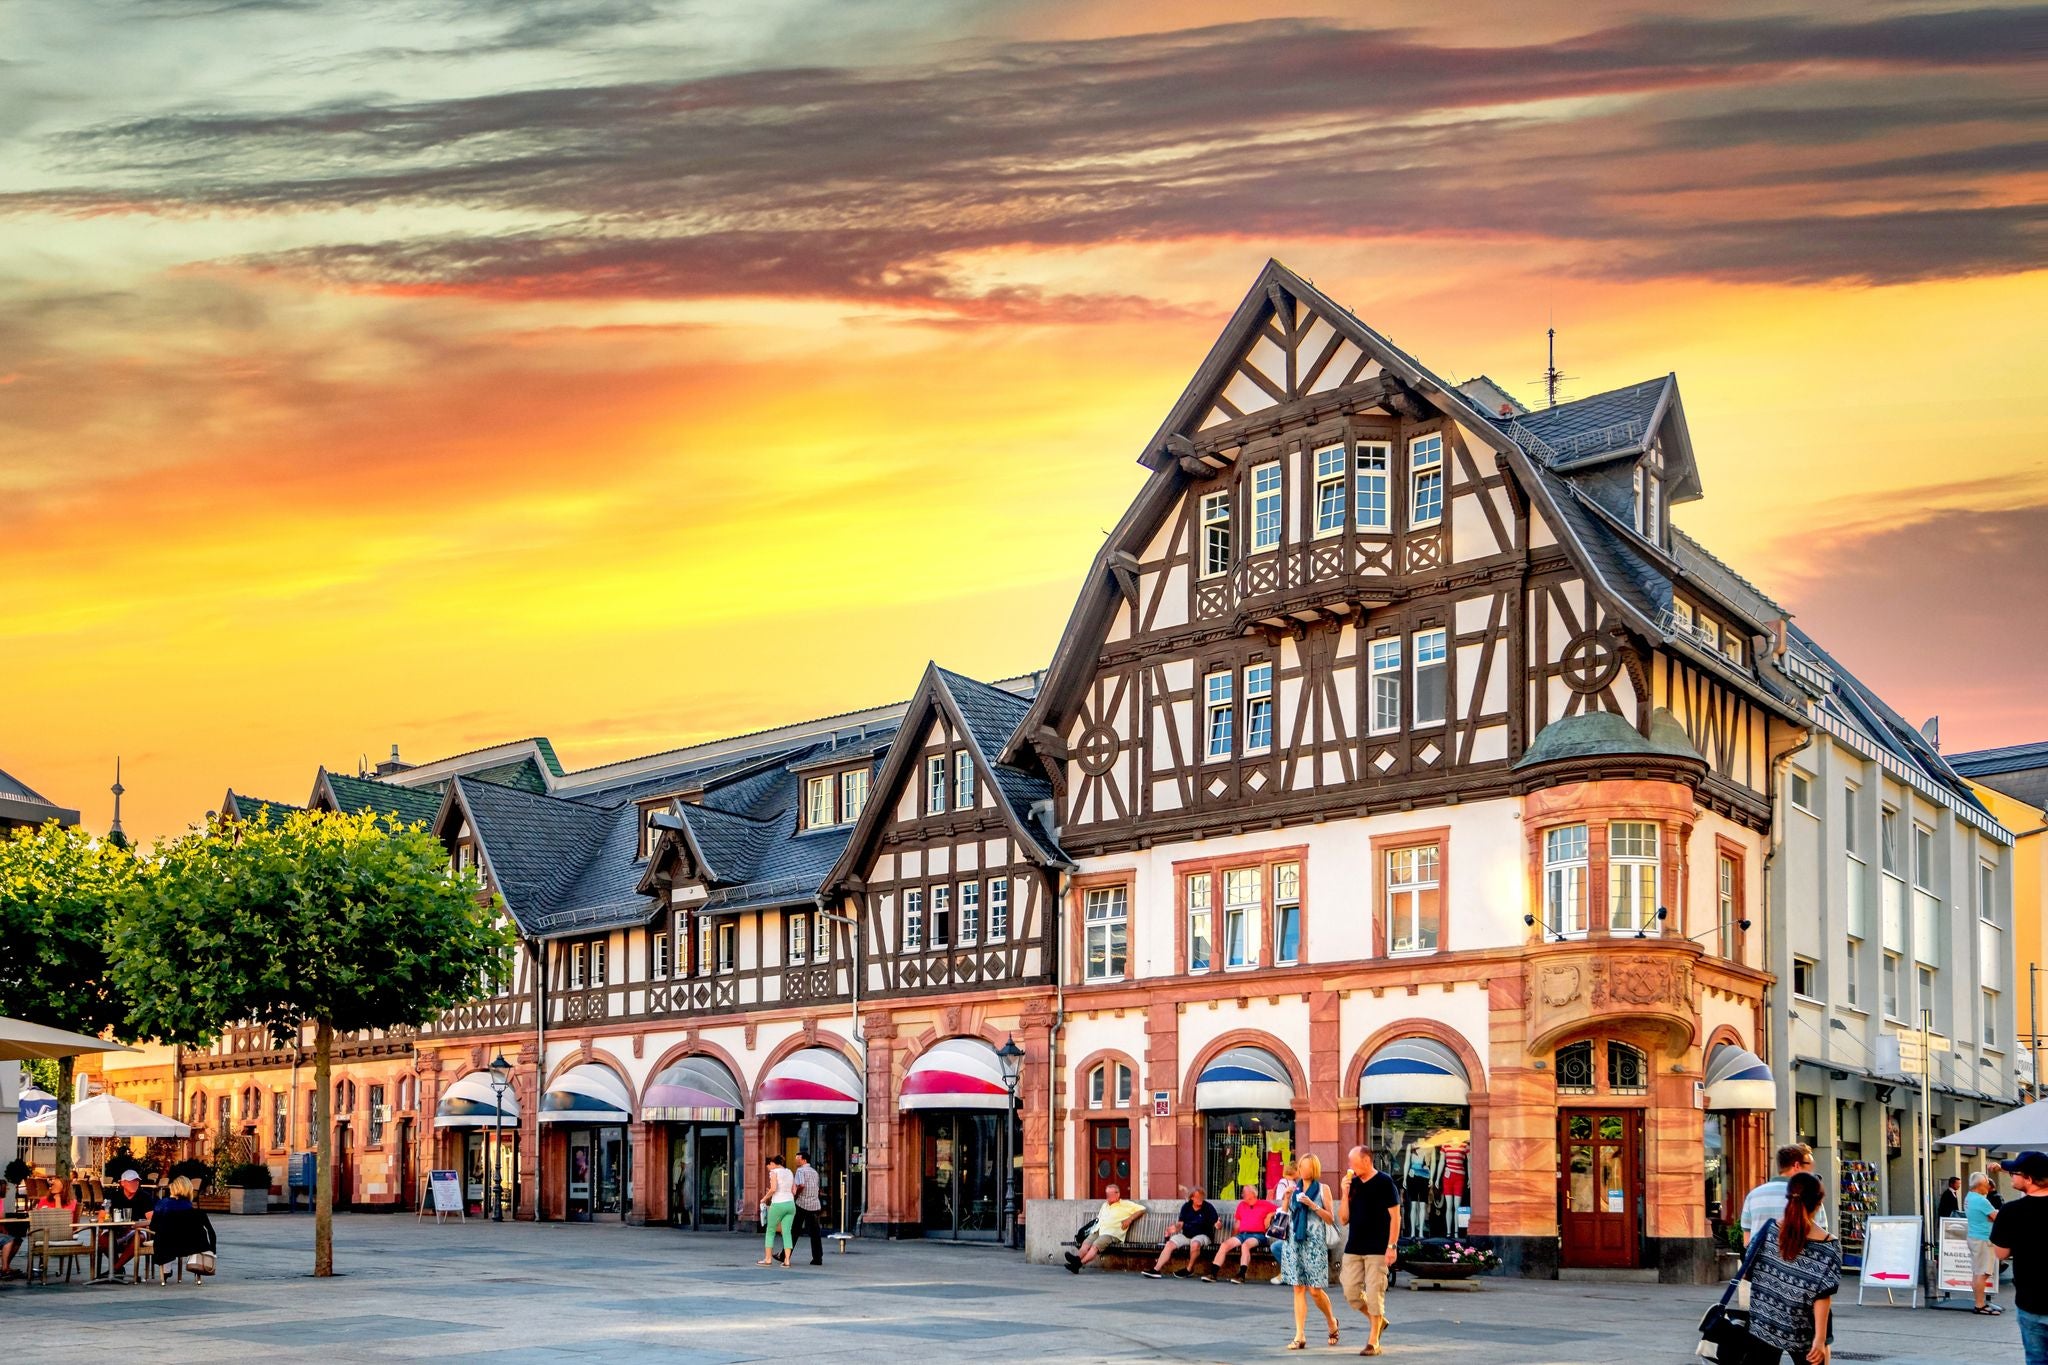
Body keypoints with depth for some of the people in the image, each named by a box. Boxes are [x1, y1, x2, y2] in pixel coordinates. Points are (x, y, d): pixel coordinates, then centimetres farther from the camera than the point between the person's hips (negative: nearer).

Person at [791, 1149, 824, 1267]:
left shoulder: (800, 1170, -8)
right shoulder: (814, 1171, 16)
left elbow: (801, 1185, -22)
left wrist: (795, 1195, -8)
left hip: (802, 1204, -6)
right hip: (814, 1204, 6)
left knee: (794, 1231, 4)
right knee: (815, 1232, 4)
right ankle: (818, 1258, 0)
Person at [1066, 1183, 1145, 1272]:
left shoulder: (1126, 1204, 9)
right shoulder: (1105, 1205, 31)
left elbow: (1142, 1209, 4)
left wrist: (1130, 1219, -7)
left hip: (1112, 1233, -6)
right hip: (1097, 1231, 6)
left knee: (1096, 1245, -31)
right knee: (1086, 1243, -25)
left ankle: (1078, 1263, -49)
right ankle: (1077, 1259, -49)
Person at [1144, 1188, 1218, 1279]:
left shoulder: (1208, 1207, -7)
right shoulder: (1186, 1207, 6)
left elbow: (1215, 1223, -9)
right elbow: (1180, 1223, 7)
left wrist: (1217, 1225, -34)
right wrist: (1176, 1228, -16)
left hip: (1202, 1235, -4)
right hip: (1186, 1235, 4)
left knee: (1195, 1243, -37)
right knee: (1169, 1244, -17)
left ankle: (1189, 1269, -16)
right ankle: (1156, 1270, -23)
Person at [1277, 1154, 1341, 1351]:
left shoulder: (1323, 1189, 3)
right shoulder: (1294, 1189, 13)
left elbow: (1330, 1219, -1)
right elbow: (1284, 1215, 12)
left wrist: (1313, 1205, -13)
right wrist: (1286, 1197, -2)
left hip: (1314, 1243, -3)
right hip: (1293, 1242, 3)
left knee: (1315, 1290, -5)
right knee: (1299, 1288, 1)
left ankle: (1332, 1322, 23)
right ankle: (1300, 1336, 1)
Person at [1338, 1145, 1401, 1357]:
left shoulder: (1384, 1182, -6)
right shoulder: (1353, 1183, 10)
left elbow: (1395, 1216, -8)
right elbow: (1344, 1219, 10)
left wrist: (1392, 1246, -14)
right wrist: (1345, 1193, -4)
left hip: (1377, 1250, -6)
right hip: (1353, 1249, 6)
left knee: (1374, 1294, -4)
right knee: (1351, 1292, 3)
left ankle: (1373, 1342, 4)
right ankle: (1378, 1320, 25)